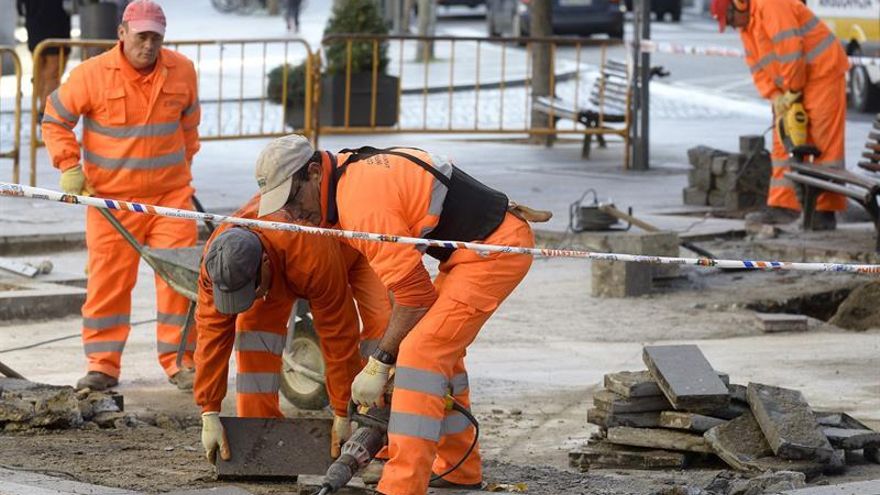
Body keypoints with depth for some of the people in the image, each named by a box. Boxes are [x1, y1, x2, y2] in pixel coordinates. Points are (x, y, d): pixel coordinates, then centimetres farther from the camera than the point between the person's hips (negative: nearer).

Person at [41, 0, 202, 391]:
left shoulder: (182, 71, 4)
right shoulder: (91, 75, -7)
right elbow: (55, 120, 3)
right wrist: (69, 167, -4)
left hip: (170, 194, 2)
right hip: (111, 197, -2)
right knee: (108, 280, 1)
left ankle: (179, 362, 6)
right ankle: (102, 365, 9)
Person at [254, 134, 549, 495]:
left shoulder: (363, 203, -21)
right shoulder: (356, 167, 10)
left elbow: (414, 293, -17)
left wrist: (379, 364, -8)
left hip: (495, 249, -11)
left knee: (422, 353, -16)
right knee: (440, 346, 22)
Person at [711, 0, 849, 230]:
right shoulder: (746, 26, 13)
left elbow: (790, 51, -24)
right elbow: (757, 67, 12)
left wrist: (793, 90, -16)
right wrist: (774, 96, -3)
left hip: (822, 74, -10)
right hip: (791, 88, 10)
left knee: (825, 145, -8)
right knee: (783, 146, 7)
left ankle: (826, 212, -9)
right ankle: (784, 207, 7)